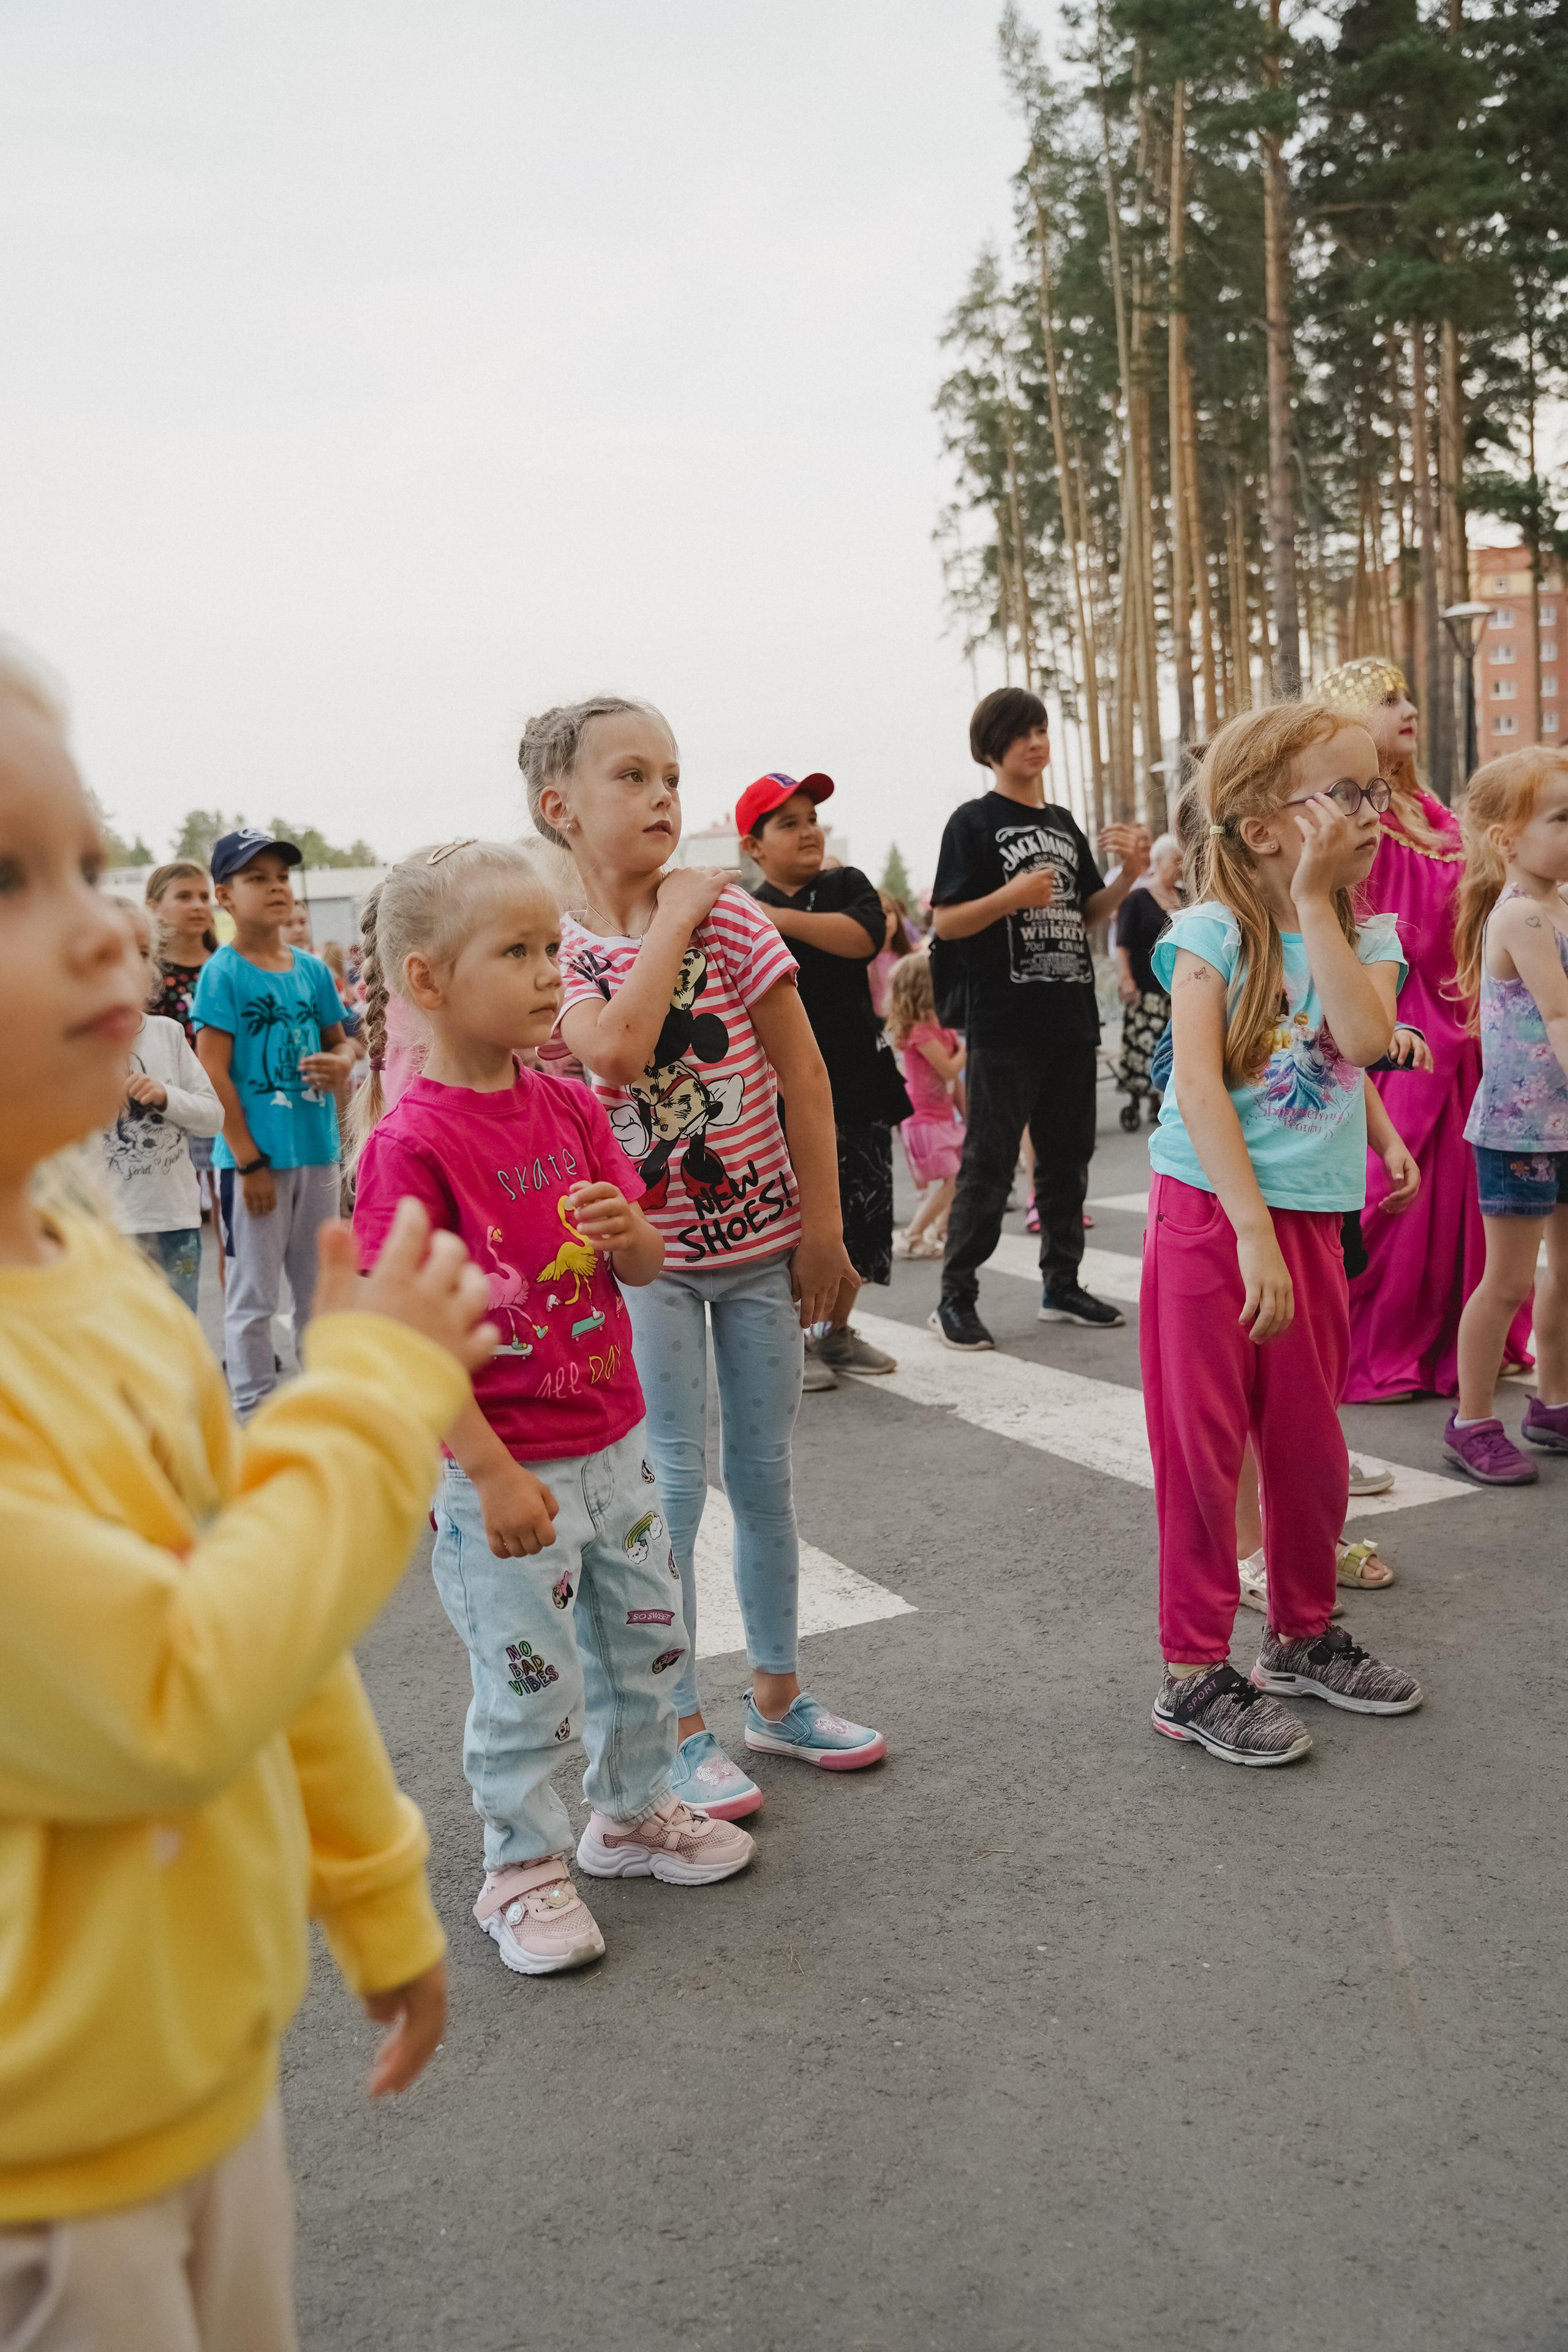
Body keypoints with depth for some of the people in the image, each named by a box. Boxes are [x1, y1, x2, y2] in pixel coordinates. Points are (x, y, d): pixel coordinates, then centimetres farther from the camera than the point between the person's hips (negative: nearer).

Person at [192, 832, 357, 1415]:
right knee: (253, 1295, 4)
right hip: (256, 1153, -5)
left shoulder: (312, 969, 7)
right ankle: (253, 1413, 14)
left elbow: (340, 1040, 19)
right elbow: (214, 1073, -11)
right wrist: (249, 1160, -14)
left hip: (317, 1149, 5)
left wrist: (340, 1063, -7)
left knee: (320, 1289, 16)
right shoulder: (223, 972, -8)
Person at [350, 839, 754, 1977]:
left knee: (649, 1639, 20)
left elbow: (647, 1263, 7)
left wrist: (625, 1229, -17)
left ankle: (634, 1811, 42)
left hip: (614, 1444, 7)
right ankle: (525, 1866, 28)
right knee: (529, 1682, 7)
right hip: (507, 1470, -7)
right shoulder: (411, 1142, -18)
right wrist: (493, 1473, -21)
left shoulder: (570, 1107, 2)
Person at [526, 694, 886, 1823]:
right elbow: (615, 1051, -27)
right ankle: (683, 1729, 14)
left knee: (765, 1474, 11)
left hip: (761, 1238, 2)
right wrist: (671, 918, -19)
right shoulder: (559, 949, -5)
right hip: (647, 1253, -1)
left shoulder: (729, 913, -4)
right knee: (675, 1482, 0)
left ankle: (778, 1695, 29)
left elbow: (803, 1073, -3)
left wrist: (822, 1226, -4)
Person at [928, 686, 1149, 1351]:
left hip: (1071, 1018, 7)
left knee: (1067, 1157, 12)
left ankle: (1061, 1284, 23)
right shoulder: (974, 822, -4)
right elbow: (944, 923, -9)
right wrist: (1011, 897, -23)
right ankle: (955, 1298, 2)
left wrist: (1129, 874, 2)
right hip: (1004, 1023, -6)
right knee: (988, 1162, -5)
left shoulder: (1064, 823, 15)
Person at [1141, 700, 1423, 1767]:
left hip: (1309, 1219, 5)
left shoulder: (1367, 938, 7)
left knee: (1309, 1440, 15)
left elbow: (1366, 1038, -15)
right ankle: (1196, 1674, 11)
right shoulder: (1214, 934, -8)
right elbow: (1197, 1088, -18)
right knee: (1204, 1445, 1)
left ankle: (1305, 1636, 35)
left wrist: (1315, 906, -15)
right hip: (1209, 1213, -5)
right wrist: (1252, 1232, -24)